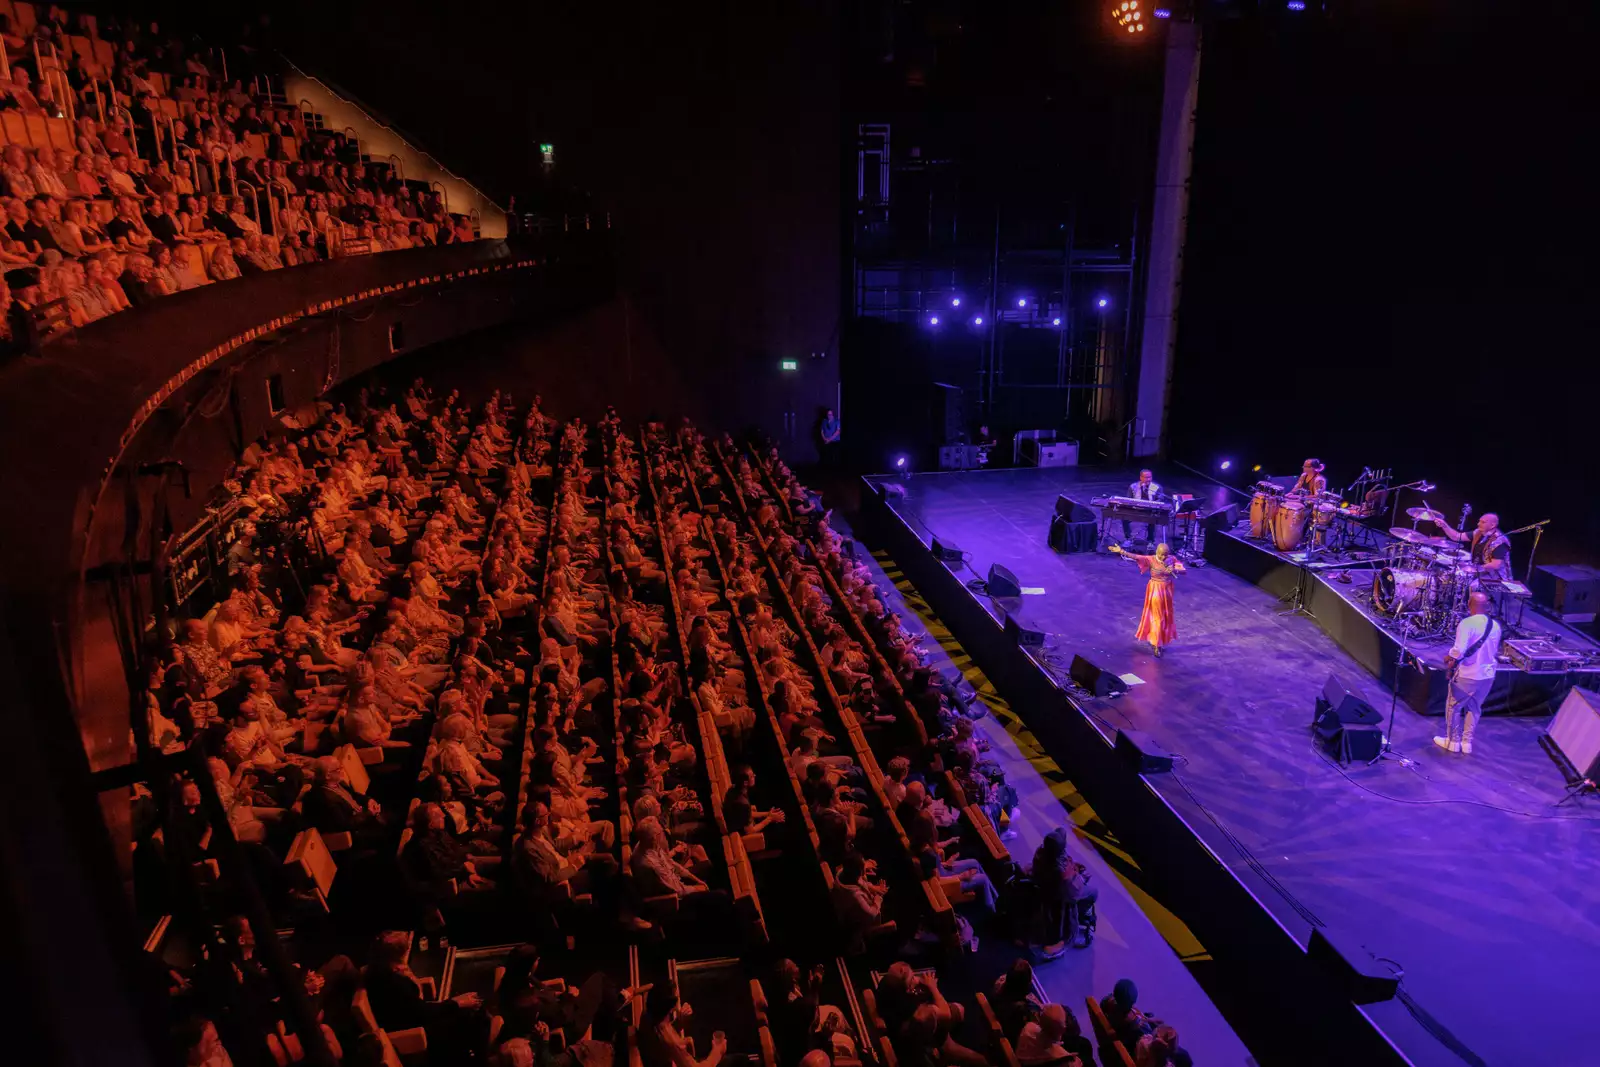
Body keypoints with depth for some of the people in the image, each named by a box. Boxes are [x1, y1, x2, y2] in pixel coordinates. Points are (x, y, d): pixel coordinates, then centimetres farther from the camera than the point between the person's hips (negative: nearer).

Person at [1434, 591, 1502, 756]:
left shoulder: (1467, 623, -20)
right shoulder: (1495, 626, 2)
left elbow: (1459, 650, -27)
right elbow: (1494, 652, 14)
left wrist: (1448, 657, -8)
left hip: (1467, 675, -6)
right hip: (1488, 675, 6)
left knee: (1453, 707, 12)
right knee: (1474, 708, 19)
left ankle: (1452, 741, 20)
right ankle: (1467, 742, 25)